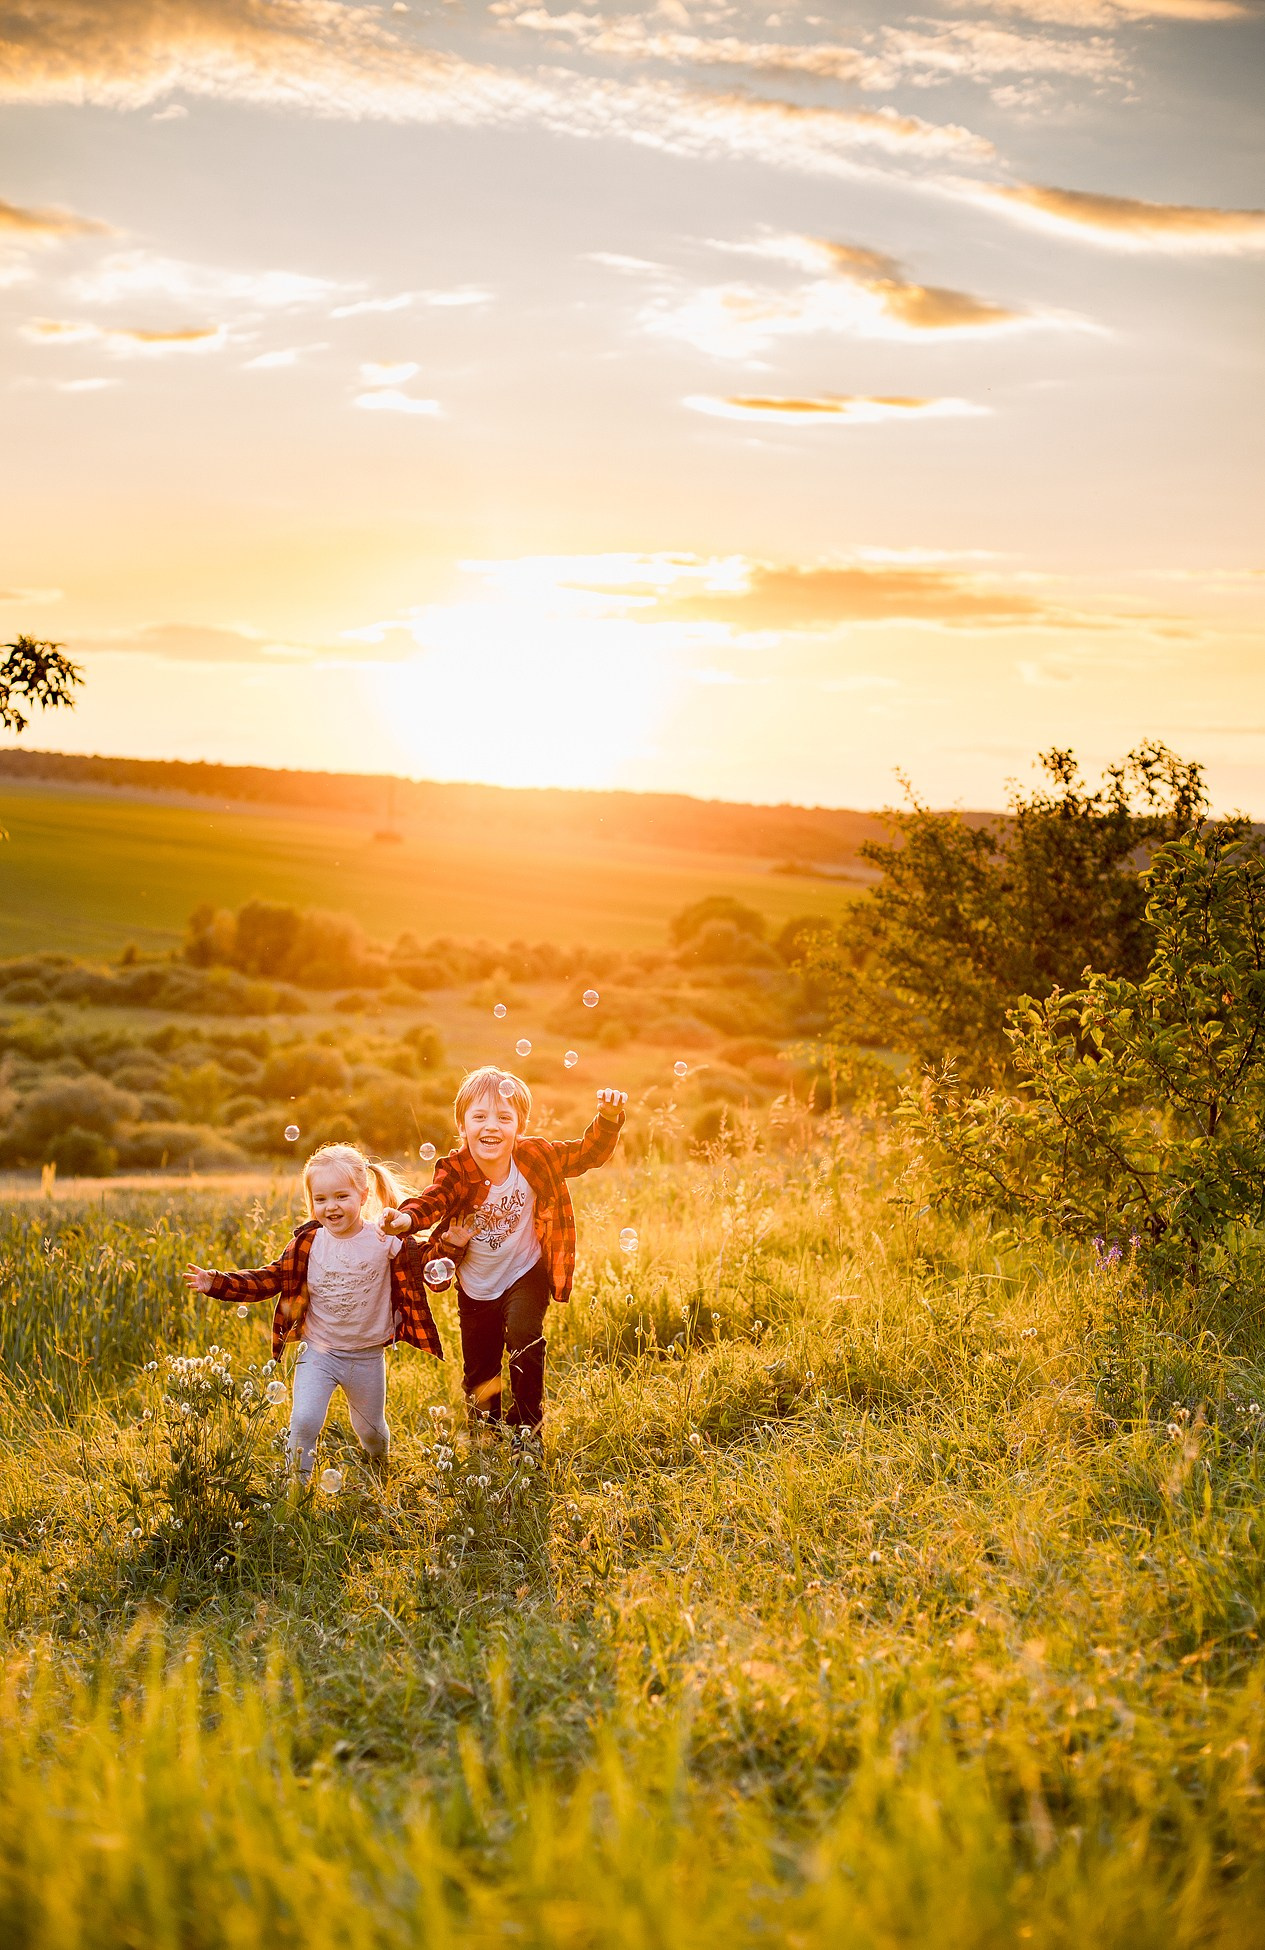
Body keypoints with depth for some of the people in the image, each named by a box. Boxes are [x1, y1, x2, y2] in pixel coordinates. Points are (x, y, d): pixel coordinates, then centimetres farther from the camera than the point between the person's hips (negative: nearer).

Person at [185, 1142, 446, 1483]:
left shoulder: (385, 1241, -12)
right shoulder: (307, 1243, -8)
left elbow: (424, 1260, -7)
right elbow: (268, 1279, -4)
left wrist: (449, 1246, -28)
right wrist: (216, 1283, -11)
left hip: (367, 1357, 0)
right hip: (317, 1352, 0)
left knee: (371, 1430, 18)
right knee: (304, 1421, -18)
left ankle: (381, 1480, 48)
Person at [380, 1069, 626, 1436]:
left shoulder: (535, 1158, -18)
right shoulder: (456, 1171, -23)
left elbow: (588, 1153, -11)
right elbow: (433, 1199, -39)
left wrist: (608, 1119, -30)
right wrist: (407, 1217, -61)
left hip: (525, 1274, -1)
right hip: (475, 1286, 1)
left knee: (523, 1333, -29)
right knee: (479, 1373, 15)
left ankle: (526, 1424, -9)